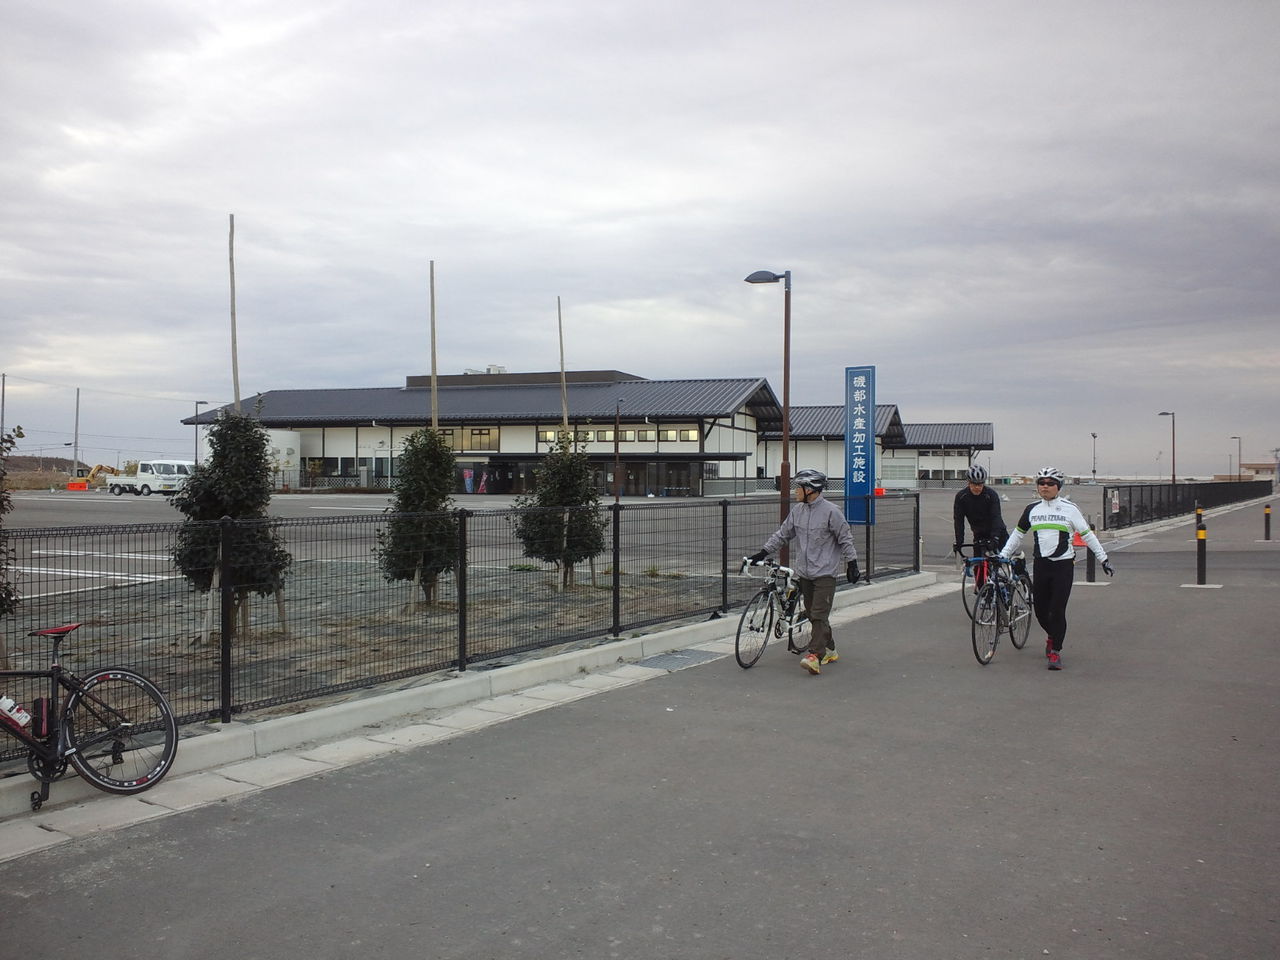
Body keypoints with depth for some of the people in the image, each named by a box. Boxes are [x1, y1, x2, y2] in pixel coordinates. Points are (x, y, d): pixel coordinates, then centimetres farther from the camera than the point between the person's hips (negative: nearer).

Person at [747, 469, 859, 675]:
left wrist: (852, 564, -7)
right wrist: (762, 553, 10)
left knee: (819, 614, -12)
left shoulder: (830, 511, -11)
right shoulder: (797, 510, 6)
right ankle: (829, 651, 24)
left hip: (825, 573, -6)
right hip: (804, 572, 7)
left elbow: (845, 538, -5)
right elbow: (782, 534, 13)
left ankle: (815, 655, -16)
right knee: (811, 613, 11)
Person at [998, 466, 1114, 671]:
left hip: (1063, 566, -3)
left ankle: (1055, 651, 4)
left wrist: (1103, 558, 4)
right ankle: (1052, 635, 38)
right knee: (1040, 608, 7)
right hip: (1040, 565, 3)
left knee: (1057, 610, -8)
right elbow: (1017, 534, 18)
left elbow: (1087, 535, 4)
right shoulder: (1032, 509, 8)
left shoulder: (1069, 509, -1)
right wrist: (1003, 555, 14)